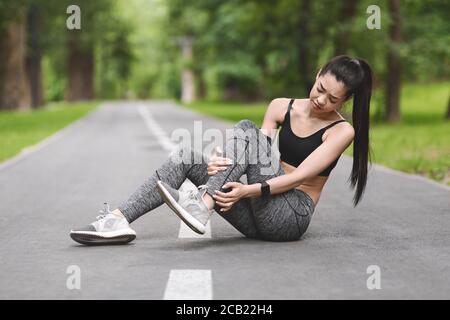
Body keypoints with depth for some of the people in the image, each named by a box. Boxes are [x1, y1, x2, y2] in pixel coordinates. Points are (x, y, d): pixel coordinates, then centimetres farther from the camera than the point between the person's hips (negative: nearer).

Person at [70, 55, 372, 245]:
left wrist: (249, 190, -31)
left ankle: (202, 207, -39)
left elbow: (299, 176, -17)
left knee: (246, 130, -23)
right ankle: (120, 220, -26)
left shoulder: (341, 130, -6)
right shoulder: (282, 107, 9)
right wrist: (224, 164, -22)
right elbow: (254, 154, 1)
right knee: (185, 156, -13)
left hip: (291, 216, -5)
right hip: (259, 213, 5)